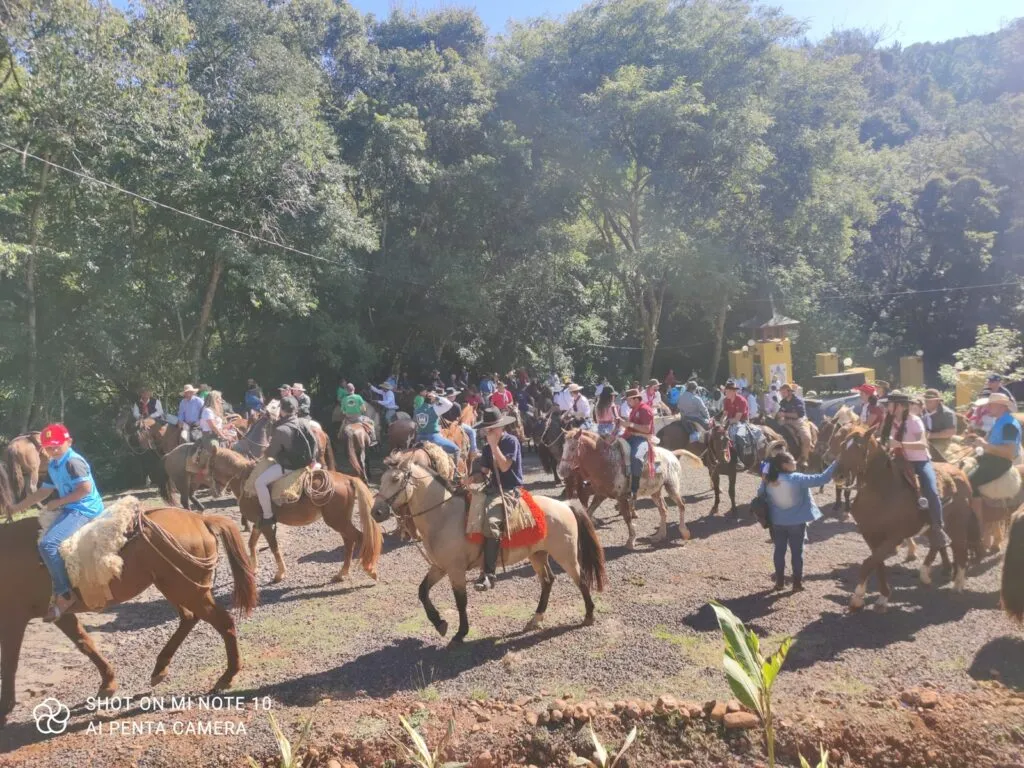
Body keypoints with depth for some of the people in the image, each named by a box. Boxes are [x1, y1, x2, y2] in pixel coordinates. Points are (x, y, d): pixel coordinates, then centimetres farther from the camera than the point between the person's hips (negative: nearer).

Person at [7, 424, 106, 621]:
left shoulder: (73, 461, -14)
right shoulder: (53, 465, 15)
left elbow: (85, 488, -22)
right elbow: (43, 492, 25)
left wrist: (58, 502, -15)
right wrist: (18, 507, 23)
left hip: (84, 509, -11)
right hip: (71, 509, 11)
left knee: (48, 544, -23)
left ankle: (64, 595, -20)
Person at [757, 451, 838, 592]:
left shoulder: (768, 481, -9)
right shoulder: (798, 479, -20)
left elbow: (761, 495, 6)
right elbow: (821, 479, -20)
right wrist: (836, 463, -15)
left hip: (777, 522, 3)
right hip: (796, 522, -3)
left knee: (779, 551, 13)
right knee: (797, 552, 10)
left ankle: (779, 582, 20)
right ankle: (797, 583, 17)